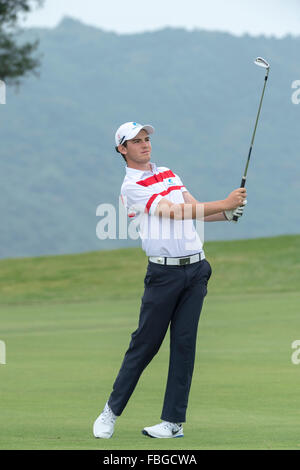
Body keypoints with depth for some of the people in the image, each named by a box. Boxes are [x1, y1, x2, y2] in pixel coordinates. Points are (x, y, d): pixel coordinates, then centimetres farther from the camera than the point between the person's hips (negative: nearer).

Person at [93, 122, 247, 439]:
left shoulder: (168, 173, 18)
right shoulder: (131, 187, -6)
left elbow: (195, 211, 15)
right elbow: (175, 213, -15)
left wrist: (228, 214, -4)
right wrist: (223, 204, -16)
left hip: (195, 268, 6)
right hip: (164, 272, -6)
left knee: (184, 343, 1)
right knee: (144, 343, -2)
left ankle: (174, 421, 2)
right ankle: (112, 411, 12)